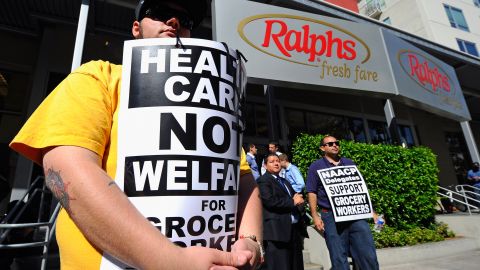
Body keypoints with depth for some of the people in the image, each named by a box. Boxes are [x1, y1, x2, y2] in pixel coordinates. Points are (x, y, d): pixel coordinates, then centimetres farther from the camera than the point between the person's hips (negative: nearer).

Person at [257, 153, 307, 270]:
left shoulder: (284, 181, 23)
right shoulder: (263, 180, -4)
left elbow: (296, 198, 19)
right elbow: (270, 201, -18)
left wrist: (298, 199, -5)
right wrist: (292, 202, -11)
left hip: (294, 228, 8)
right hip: (277, 230, -8)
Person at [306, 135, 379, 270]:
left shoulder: (349, 163, 14)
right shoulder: (316, 166, 3)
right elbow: (312, 192, 0)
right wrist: (315, 216, -8)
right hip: (331, 217, -3)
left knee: (368, 255, 3)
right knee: (339, 259, 5)